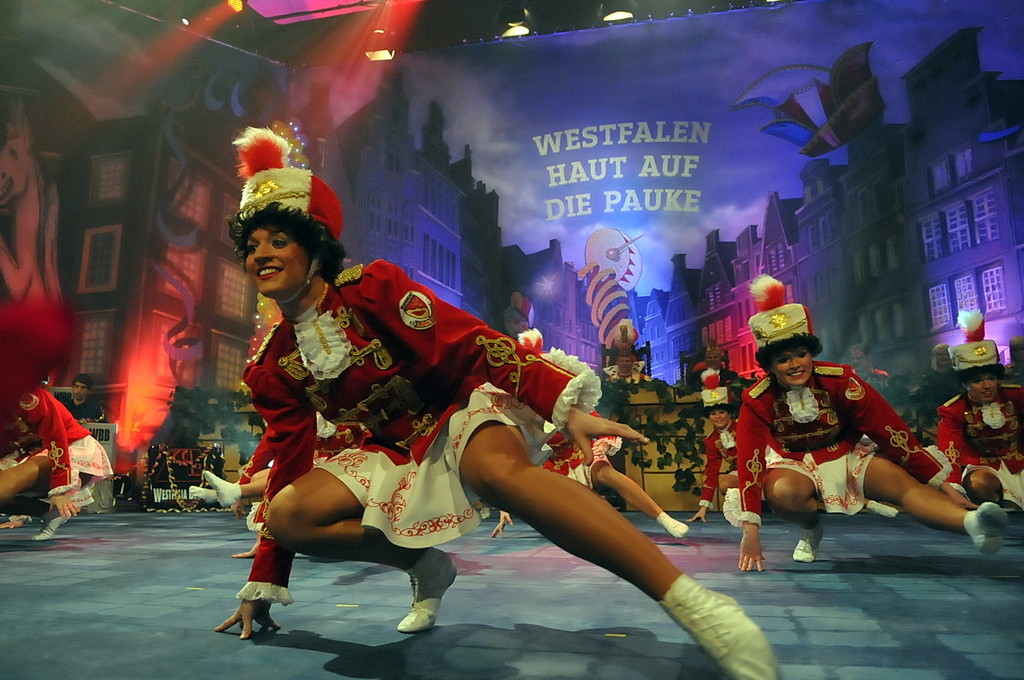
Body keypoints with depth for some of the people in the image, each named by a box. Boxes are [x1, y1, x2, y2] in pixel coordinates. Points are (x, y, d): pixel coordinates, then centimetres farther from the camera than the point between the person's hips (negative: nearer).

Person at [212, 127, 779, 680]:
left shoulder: (372, 289, -15)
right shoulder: (271, 371, 1)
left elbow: (471, 343, -23)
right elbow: (288, 468, 7)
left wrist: (566, 407, -36)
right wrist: (264, 586, 10)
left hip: (464, 411, -5)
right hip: (395, 452, 6)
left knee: (499, 468, -41)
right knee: (288, 514, -17)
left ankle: (695, 604, -45)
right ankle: (424, 563, 5)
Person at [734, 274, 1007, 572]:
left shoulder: (839, 381, -18)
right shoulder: (757, 402, -20)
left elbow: (890, 429, -18)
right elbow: (749, 462, -27)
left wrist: (943, 485, -18)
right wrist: (750, 534, -34)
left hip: (847, 457, 1)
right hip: (796, 465, -1)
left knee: (904, 482, -28)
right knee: (783, 493, -36)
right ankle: (811, 530, -4)